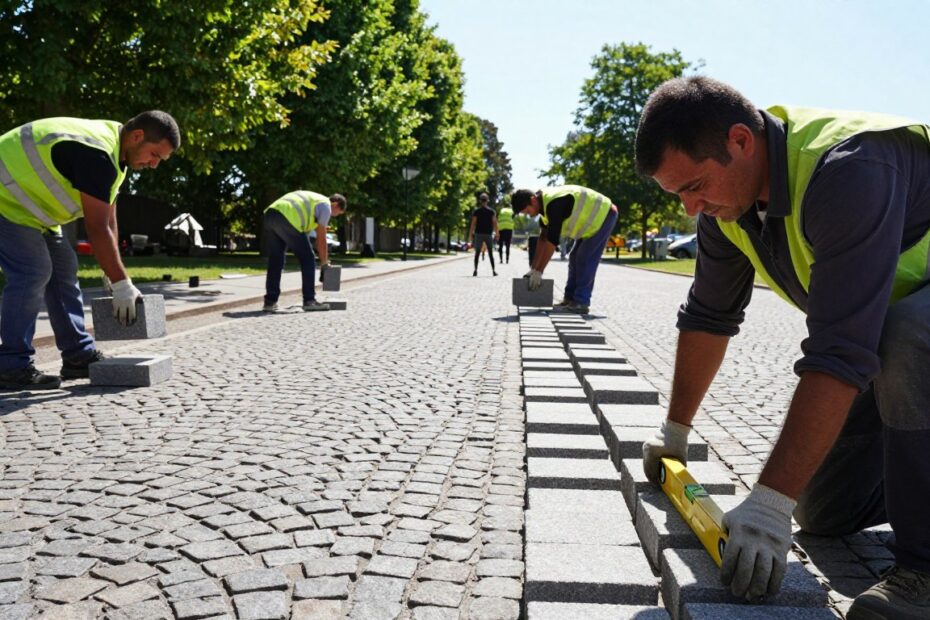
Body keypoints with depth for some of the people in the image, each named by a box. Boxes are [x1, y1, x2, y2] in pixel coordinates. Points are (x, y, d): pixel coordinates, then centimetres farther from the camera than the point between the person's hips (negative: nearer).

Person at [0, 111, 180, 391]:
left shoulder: (113, 151, 3)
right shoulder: (97, 154, -29)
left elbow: (109, 222, 5)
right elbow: (97, 229, -30)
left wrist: (114, 276, 2)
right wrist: (122, 284, -25)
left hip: (24, 202, 11)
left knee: (62, 267, 8)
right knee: (33, 271, -18)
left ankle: (79, 356, 12)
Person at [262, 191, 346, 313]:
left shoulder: (312, 199, 35)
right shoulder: (326, 205, 10)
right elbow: (321, 239, 7)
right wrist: (324, 264, 14)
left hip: (270, 214, 9)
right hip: (286, 219, -9)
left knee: (275, 261, 15)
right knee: (307, 259, 2)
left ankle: (270, 303, 14)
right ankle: (309, 301, 1)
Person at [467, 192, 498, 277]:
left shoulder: (476, 212, -2)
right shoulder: (491, 211, 0)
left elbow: (473, 224, -5)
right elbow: (494, 223, -2)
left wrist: (470, 236, -3)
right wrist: (497, 233, 6)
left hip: (478, 234, -1)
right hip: (488, 234, 1)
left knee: (477, 253, 4)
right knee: (490, 253, 8)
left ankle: (475, 270, -4)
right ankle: (494, 270, 4)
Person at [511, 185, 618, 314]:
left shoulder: (554, 203, -30)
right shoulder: (545, 203, 1)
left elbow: (552, 240, -31)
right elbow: (543, 238, 5)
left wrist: (538, 272, -27)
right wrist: (533, 269, 2)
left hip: (603, 215, -10)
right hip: (593, 220, 10)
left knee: (585, 260, -13)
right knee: (575, 258, 9)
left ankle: (581, 303, -9)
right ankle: (570, 299, 12)